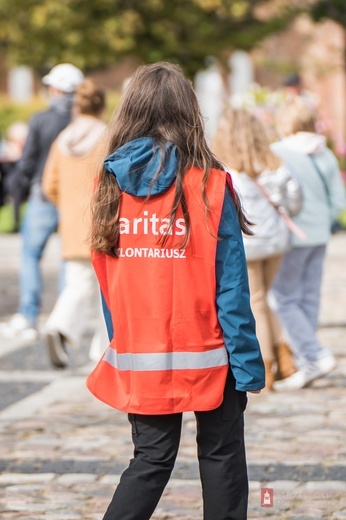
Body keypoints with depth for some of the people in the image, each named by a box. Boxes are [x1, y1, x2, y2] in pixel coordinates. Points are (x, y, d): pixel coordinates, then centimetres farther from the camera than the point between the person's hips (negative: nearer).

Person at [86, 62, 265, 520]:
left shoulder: (110, 184, 0)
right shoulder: (208, 185, -12)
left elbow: (106, 280, 6)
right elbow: (230, 286, -11)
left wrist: (123, 345, 15)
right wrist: (247, 362, -6)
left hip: (137, 358, 4)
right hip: (204, 356, -3)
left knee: (151, 459, 12)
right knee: (222, 456, 11)